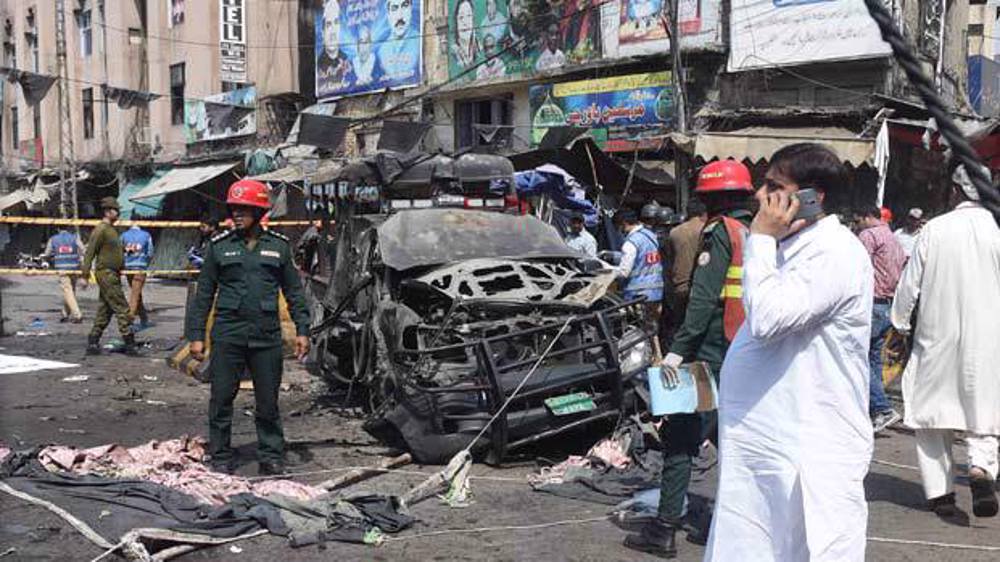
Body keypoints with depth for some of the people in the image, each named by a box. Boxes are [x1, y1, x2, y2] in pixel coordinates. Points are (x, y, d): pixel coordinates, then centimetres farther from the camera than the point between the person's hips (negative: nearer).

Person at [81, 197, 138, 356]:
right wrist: (86, 272, -20)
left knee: (105, 311, 11)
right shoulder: (100, 229, -11)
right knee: (122, 309, -9)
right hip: (106, 273, -10)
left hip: (113, 274, 10)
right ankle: (130, 345, -8)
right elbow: (90, 251, -16)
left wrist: (120, 269, 24)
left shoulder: (112, 230, 18)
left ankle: (92, 343, 15)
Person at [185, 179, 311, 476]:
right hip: (227, 333, 0)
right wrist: (196, 335, 2)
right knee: (221, 399, 4)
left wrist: (302, 330, 5)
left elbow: (294, 292, 11)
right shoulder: (218, 246, 5)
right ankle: (221, 457, 16)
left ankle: (271, 456, 19)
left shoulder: (279, 246, 7)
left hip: (267, 335, 0)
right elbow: (204, 294, 7)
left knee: (268, 401, 7)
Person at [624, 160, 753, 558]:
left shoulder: (720, 231, -8)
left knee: (680, 438, -3)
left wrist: (678, 349, -20)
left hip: (715, 354, -8)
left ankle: (664, 531, -2)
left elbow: (704, 297, -18)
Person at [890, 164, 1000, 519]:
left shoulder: (934, 229, -6)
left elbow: (910, 283, -2)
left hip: (937, 334, 0)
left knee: (931, 409, 11)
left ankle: (940, 491, 11)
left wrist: (900, 325, 12)